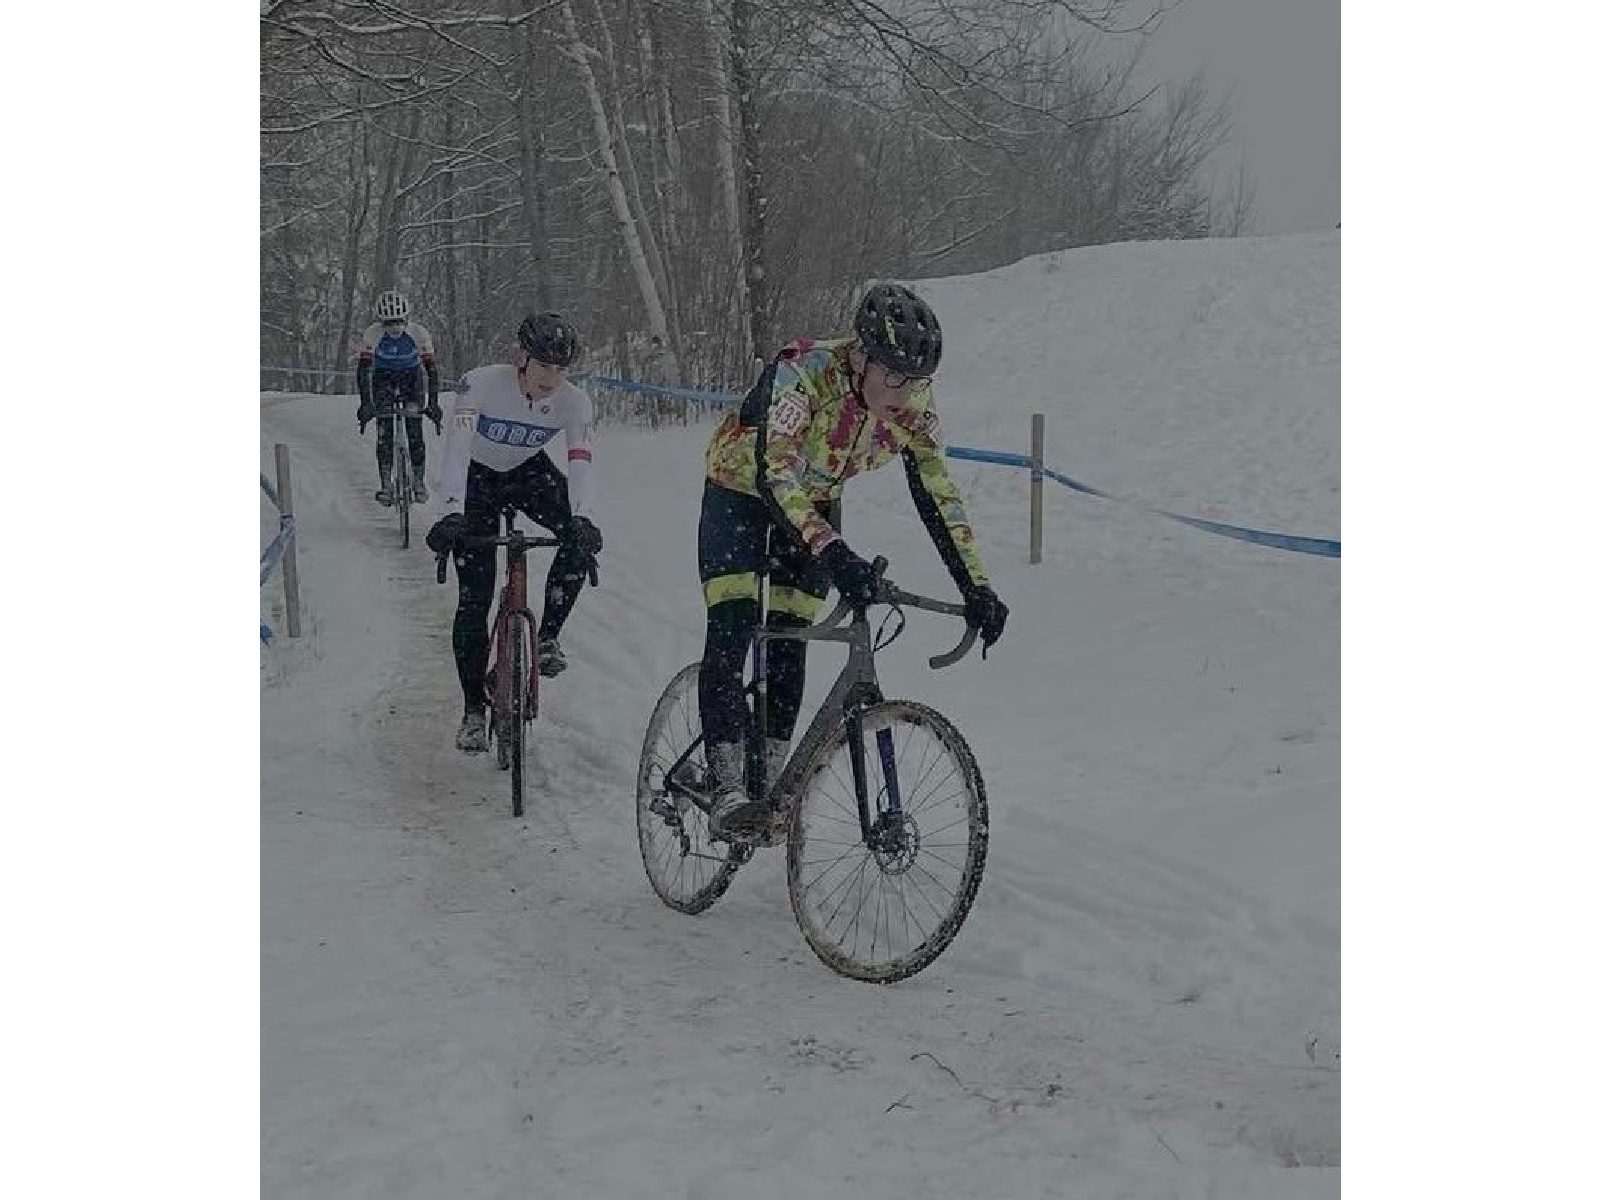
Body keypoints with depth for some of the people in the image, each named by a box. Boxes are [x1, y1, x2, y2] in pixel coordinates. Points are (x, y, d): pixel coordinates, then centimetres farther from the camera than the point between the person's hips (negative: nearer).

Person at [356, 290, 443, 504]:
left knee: (415, 433, -10)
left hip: (411, 376, 0)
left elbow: (431, 369, -27)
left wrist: (433, 404, -34)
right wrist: (365, 404, -37)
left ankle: (418, 481, 2)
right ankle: (385, 484, -8)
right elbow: (363, 369, -28)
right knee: (384, 433, -12)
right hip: (383, 377, 0)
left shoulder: (419, 334, -28)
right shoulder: (372, 334, -28)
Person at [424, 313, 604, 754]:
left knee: (581, 539, -27)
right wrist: (452, 514, -54)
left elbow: (581, 464, -33)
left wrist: (582, 520, -52)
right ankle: (473, 710, 2)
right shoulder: (482, 384, -31)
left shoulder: (574, 401, -23)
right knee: (474, 597, -9)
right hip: (478, 477, -2)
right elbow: (457, 448, -40)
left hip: (529, 471, 2)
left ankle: (547, 637, -9)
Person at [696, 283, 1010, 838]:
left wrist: (976, 589, -22)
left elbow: (939, 499, -15)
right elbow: (774, 472, -46)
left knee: (789, 644, -1)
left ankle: (770, 780, 11)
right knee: (733, 630, -18)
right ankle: (726, 789, -22)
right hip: (742, 487, -4)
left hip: (814, 501, 5)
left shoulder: (913, 409, -21)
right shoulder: (802, 371, -37)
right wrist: (832, 552, -57)